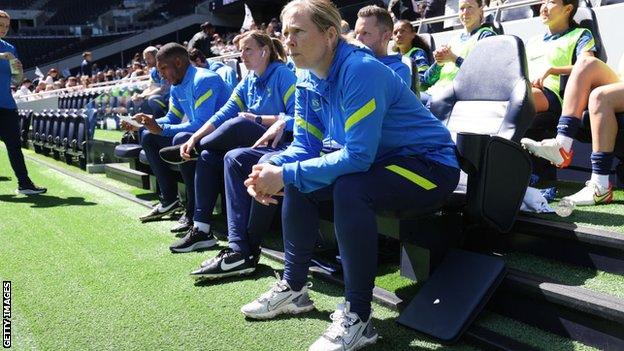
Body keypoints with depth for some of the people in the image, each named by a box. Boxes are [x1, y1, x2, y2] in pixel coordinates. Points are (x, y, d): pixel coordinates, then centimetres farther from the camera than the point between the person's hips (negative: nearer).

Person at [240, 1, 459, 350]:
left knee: (349, 189, -33)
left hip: (430, 163, -8)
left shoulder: (360, 70, -26)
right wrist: (272, 170, -18)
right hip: (383, 162, 9)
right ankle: (294, 287, 11)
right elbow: (305, 146, 2)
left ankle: (358, 317, -19)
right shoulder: (309, 80, 0)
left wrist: (286, 174, -30)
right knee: (297, 183, -1)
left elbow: (358, 156, -31)